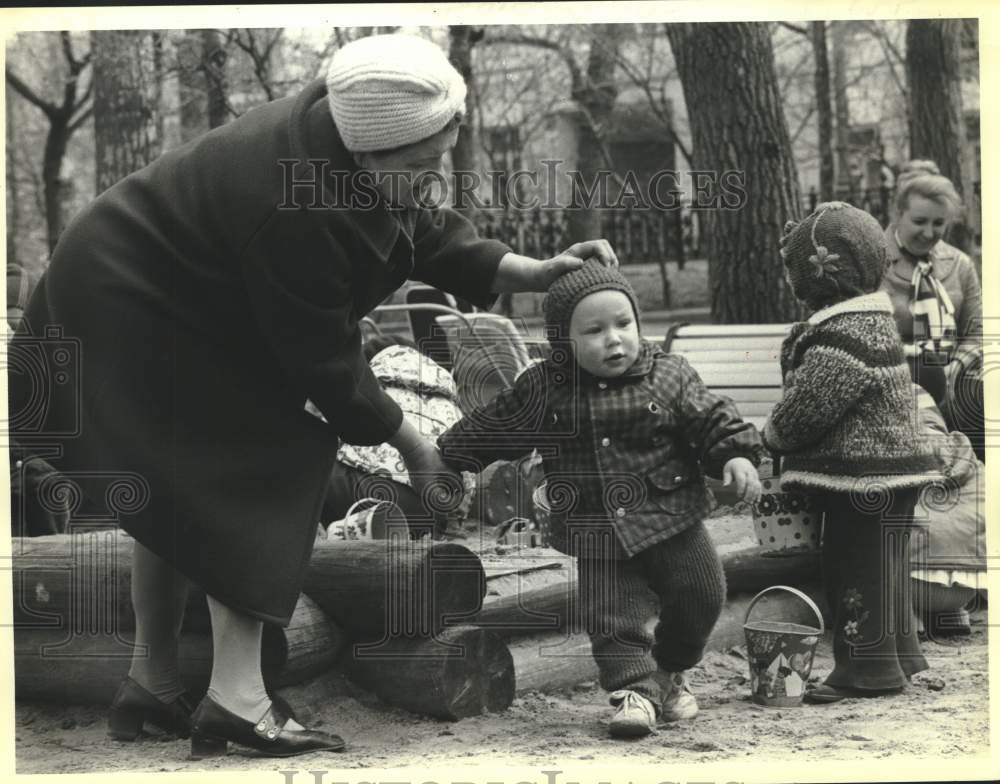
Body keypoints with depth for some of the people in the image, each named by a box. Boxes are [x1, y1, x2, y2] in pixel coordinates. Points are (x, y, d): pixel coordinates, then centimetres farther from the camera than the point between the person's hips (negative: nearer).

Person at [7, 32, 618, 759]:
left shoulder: (340, 130, -11)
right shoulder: (293, 211, -36)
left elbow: (421, 232, 4)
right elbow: (325, 360, -25)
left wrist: (530, 271, -6)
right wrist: (408, 440, -12)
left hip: (156, 296, 10)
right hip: (129, 309, -10)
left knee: (184, 492, 14)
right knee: (255, 469, -13)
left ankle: (153, 685, 23)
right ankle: (236, 699, -15)